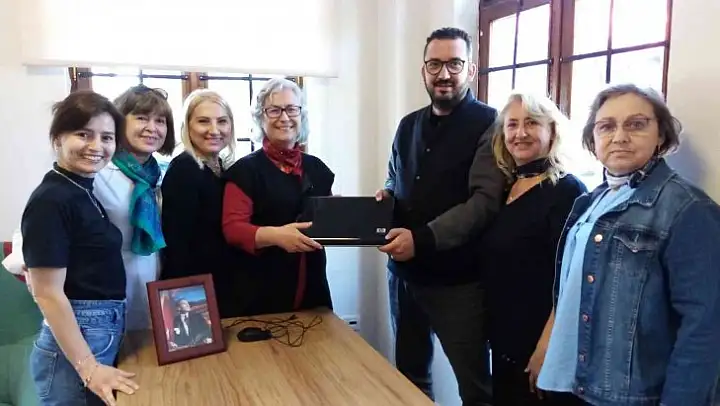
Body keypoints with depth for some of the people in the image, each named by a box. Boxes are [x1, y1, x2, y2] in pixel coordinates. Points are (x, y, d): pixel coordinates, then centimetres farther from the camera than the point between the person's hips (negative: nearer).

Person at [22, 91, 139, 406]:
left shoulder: (84, 191, 8)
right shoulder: (51, 200, -17)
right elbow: (47, 293, -19)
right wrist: (88, 368, -20)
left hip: (103, 334, 8)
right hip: (74, 343, -8)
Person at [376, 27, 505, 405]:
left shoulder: (488, 125, -10)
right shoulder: (408, 125, 10)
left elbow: (484, 202, -20)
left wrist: (422, 238, -28)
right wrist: (385, 196, -2)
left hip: (458, 281, -6)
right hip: (404, 274, 6)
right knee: (409, 375, 21)